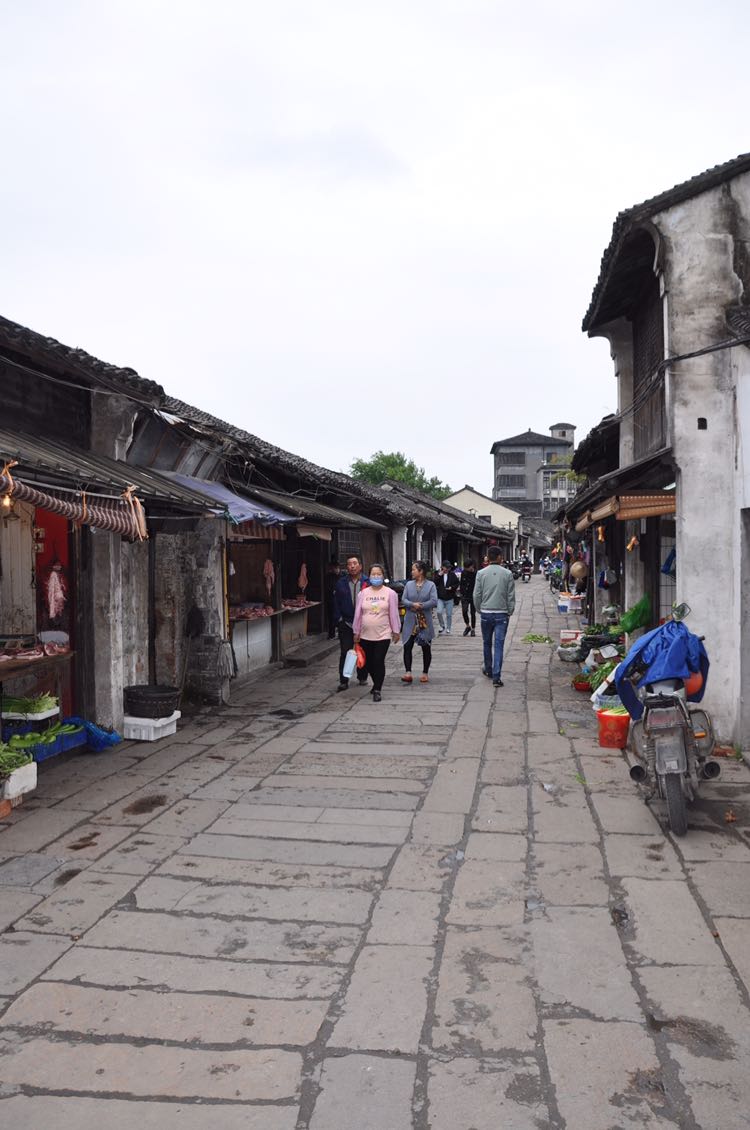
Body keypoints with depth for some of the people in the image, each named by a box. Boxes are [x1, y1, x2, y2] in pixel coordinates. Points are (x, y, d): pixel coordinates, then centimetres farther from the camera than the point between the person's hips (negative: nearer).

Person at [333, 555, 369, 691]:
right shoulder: (341, 583, 3)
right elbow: (336, 602, 4)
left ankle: (362, 677, 27)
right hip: (346, 623, 0)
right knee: (345, 653, -2)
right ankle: (343, 681, 2)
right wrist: (338, 619, -4)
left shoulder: (367, 583, -2)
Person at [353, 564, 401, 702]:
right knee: (368, 663, 9)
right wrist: (356, 632, 8)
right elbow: (358, 614, 8)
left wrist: (396, 631, 1)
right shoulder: (363, 593, 5)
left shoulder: (390, 593, -1)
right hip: (366, 635, 3)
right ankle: (377, 684, 32)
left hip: (383, 634, -3)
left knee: (379, 662, -8)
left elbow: (394, 614, 1)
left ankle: (377, 690, 0)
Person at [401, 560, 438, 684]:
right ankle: (408, 672, -7)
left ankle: (425, 673, 18)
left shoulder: (430, 585, -1)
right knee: (407, 646, -8)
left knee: (426, 648, 7)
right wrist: (413, 604, -18)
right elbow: (403, 600, 0)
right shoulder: (409, 584, 9)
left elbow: (434, 601, -11)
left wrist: (420, 606, -15)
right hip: (410, 621, 2)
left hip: (425, 622, -2)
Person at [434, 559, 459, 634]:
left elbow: (457, 583, 6)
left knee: (449, 614, 7)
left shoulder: (452, 574, 0)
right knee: (439, 612, -16)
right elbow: (434, 583, -9)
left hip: (449, 598, 1)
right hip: (440, 598, -1)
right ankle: (442, 626, 8)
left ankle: (448, 629, 22)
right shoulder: (438, 573, 0)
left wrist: (452, 587, -13)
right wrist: (439, 575, -18)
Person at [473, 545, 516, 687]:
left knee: (487, 643, 18)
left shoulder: (481, 573, -4)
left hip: (486, 613, 1)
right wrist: (510, 612, 10)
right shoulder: (507, 574, -5)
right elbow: (511, 596, -2)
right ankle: (496, 677, -6)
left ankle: (488, 670, 34)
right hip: (501, 614, -1)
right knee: (499, 645, -1)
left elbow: (477, 595, -1)